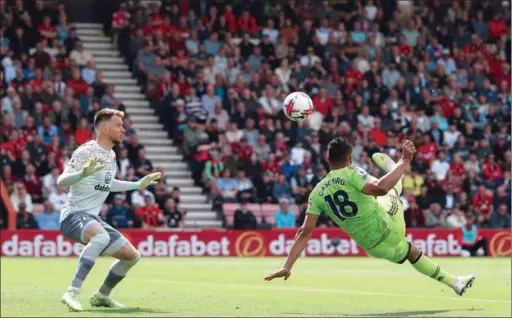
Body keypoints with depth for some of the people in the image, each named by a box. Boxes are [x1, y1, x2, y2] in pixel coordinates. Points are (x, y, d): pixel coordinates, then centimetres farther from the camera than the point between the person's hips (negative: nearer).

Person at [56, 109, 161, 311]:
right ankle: (72, 293, -42)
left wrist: (137, 185, 31)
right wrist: (83, 173, -42)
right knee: (102, 236, -40)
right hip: (74, 215, -9)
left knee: (132, 256, 10)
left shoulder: (111, 155, 12)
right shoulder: (86, 152, -14)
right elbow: (61, 182, -24)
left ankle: (101, 296, 29)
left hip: (93, 218, 9)